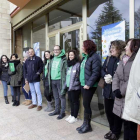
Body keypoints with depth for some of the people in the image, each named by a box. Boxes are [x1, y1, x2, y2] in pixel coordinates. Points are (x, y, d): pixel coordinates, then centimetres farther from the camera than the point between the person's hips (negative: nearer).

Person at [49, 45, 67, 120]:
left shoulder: (63, 59, -8)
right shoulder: (53, 59, 14)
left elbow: (66, 70, -10)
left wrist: (65, 79, -14)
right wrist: (51, 78, 17)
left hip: (60, 80, -7)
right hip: (53, 80, 7)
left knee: (61, 96, 1)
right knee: (56, 97, 16)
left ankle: (62, 112, 13)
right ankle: (57, 110, 30)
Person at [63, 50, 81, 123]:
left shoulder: (77, 64, -13)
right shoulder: (69, 64, 12)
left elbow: (79, 76, -17)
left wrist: (72, 85, -18)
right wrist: (65, 84, 12)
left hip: (75, 87, -7)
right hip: (69, 86, 7)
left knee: (75, 101, 5)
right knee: (71, 101, 17)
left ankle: (75, 117, 19)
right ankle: (72, 114, 31)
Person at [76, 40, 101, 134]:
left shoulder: (95, 57, -13)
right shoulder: (85, 57, 14)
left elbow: (96, 73, -19)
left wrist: (89, 84, -22)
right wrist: (81, 81, 13)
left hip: (89, 86, -8)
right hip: (83, 84, 8)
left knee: (86, 104, 0)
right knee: (86, 104, 14)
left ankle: (87, 125, 17)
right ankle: (85, 123, 27)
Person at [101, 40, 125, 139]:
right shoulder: (109, 58, 8)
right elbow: (102, 70, 10)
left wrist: (112, 79, -19)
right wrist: (105, 76, -10)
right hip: (108, 90, 6)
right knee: (108, 111, 18)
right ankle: (112, 129, 40)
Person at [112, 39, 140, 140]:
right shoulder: (123, 60, 14)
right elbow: (116, 76, 9)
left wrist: (121, 91, -14)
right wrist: (116, 89, -5)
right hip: (121, 98, 7)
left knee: (131, 124, 5)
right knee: (125, 122, 18)